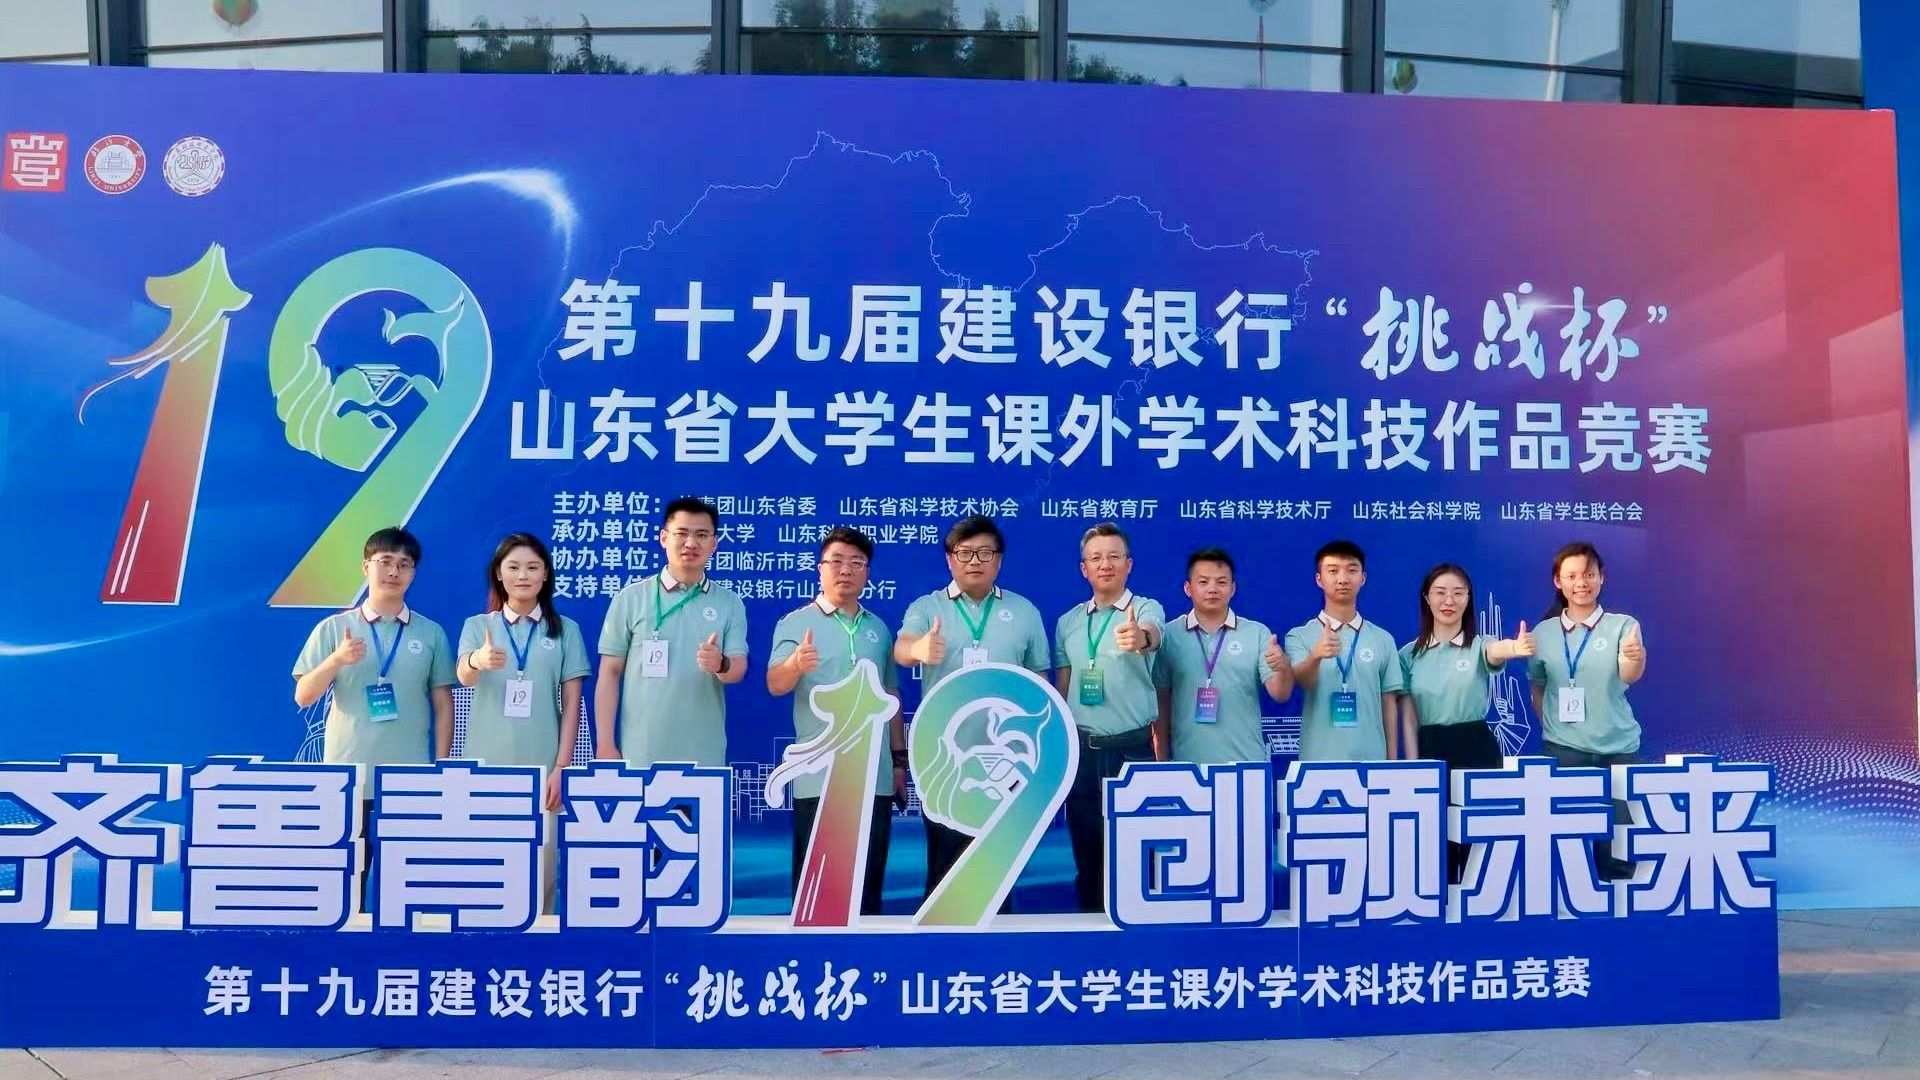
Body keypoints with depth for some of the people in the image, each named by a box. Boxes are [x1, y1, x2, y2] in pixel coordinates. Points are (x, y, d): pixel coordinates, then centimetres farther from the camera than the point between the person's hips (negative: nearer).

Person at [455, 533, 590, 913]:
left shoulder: (565, 629, 4)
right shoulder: (477, 625, 5)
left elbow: (571, 703, 3)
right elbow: (463, 676, -14)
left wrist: (562, 766, -4)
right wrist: (478, 660, -38)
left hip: (541, 765, 0)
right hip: (487, 763, 1)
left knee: (540, 860, 3)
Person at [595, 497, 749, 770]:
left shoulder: (729, 603, 6)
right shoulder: (631, 598, 2)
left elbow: (739, 668, 1)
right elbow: (610, 674, 2)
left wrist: (721, 664, -24)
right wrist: (604, 744, -4)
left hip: (704, 756, 1)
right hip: (640, 754, -1)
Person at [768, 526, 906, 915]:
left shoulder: (879, 629, 12)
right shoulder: (796, 623, -2)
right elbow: (775, 685, -16)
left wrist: (900, 761, 13)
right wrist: (795, 664, -38)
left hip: (875, 777, 4)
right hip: (819, 777, -4)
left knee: (869, 882, 10)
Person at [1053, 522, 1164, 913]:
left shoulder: (1147, 609, -3)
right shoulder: (1067, 622, 10)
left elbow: (1152, 635, -27)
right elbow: (1060, 690, 12)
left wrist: (1140, 638, -51)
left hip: (1132, 748, -4)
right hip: (1082, 751, 4)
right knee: (1087, 856, 10)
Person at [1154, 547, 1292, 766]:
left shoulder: (1257, 633, 1)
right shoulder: (1169, 635, 2)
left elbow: (1280, 694, -4)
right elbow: (1161, 701, 5)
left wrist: (1283, 668, -24)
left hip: (1247, 761, 0)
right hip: (1188, 762, 0)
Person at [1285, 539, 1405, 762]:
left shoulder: (1383, 639, 8)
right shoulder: (1299, 636, 1)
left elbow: (1389, 704, 11)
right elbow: (1302, 681, -18)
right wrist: (1315, 657, -40)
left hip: (1371, 759, 2)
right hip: (1318, 760, -2)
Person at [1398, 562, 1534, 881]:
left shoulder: (1479, 645, -1)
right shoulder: (1410, 654, 5)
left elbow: (1496, 652, -27)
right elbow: (1408, 719, 4)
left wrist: (1513, 649, -51)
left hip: (1476, 751, -2)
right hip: (1430, 752, 2)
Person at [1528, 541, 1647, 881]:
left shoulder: (1623, 625, -2)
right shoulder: (1544, 632, 3)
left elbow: (1629, 676, -18)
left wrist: (1635, 658, -39)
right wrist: (1553, 725, 0)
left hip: (1617, 748, -1)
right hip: (1562, 748, 1)